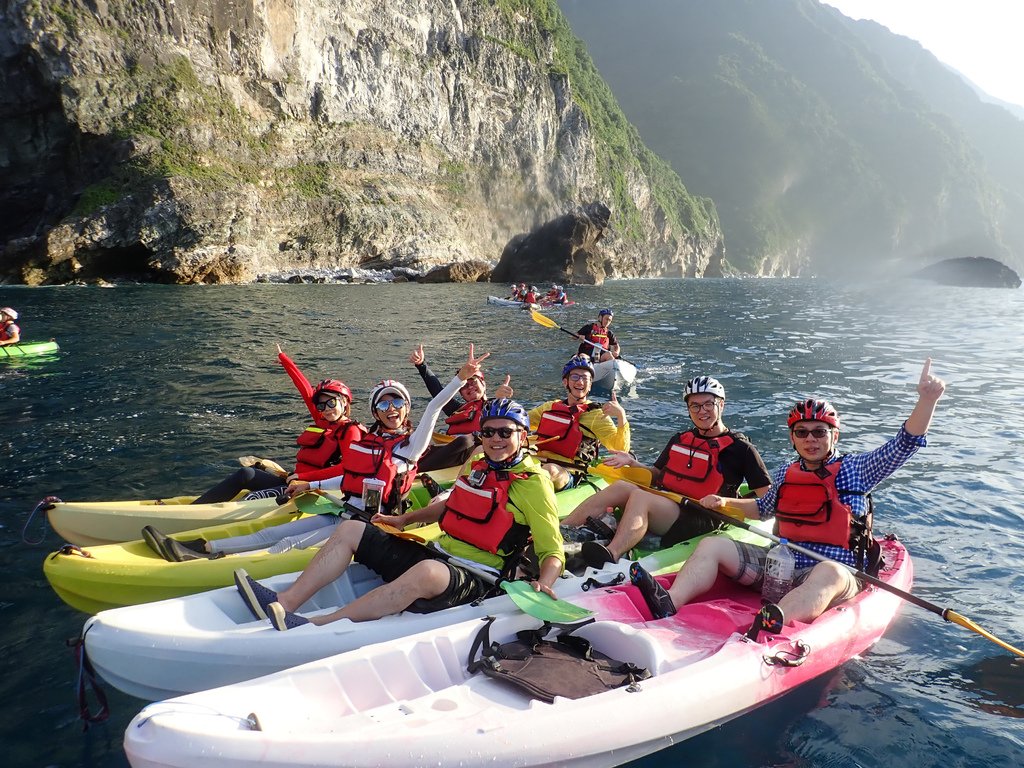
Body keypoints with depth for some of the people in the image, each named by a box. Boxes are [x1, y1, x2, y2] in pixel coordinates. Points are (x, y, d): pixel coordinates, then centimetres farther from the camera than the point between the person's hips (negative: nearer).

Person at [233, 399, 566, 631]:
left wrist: (544, 584, -31)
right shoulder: (478, 467, 15)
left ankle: (315, 626, -42)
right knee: (351, 530, 2)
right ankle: (285, 603, -12)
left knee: (427, 572, -42)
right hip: (439, 554, 9)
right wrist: (403, 520, 29)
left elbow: (553, 552, -12)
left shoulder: (533, 483, -8)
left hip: (475, 579, -8)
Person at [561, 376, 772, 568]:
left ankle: (610, 555, -55)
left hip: (700, 522, -5)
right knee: (621, 486, -22)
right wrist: (631, 462, 8)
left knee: (639, 496, -31)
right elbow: (656, 478, 24)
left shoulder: (740, 448, 4)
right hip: (663, 508, 5)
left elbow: (768, 500, 1)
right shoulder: (680, 440, 20)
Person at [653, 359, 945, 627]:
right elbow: (763, 508, 35)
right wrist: (726, 502, 21)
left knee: (828, 573, -41)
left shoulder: (855, 470, 5)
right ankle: (664, 611, -36)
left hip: (835, 572, -4)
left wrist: (926, 401, -20)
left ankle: (763, 632, -68)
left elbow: (905, 443, -7)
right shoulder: (785, 474, 16)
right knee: (712, 545, -11)